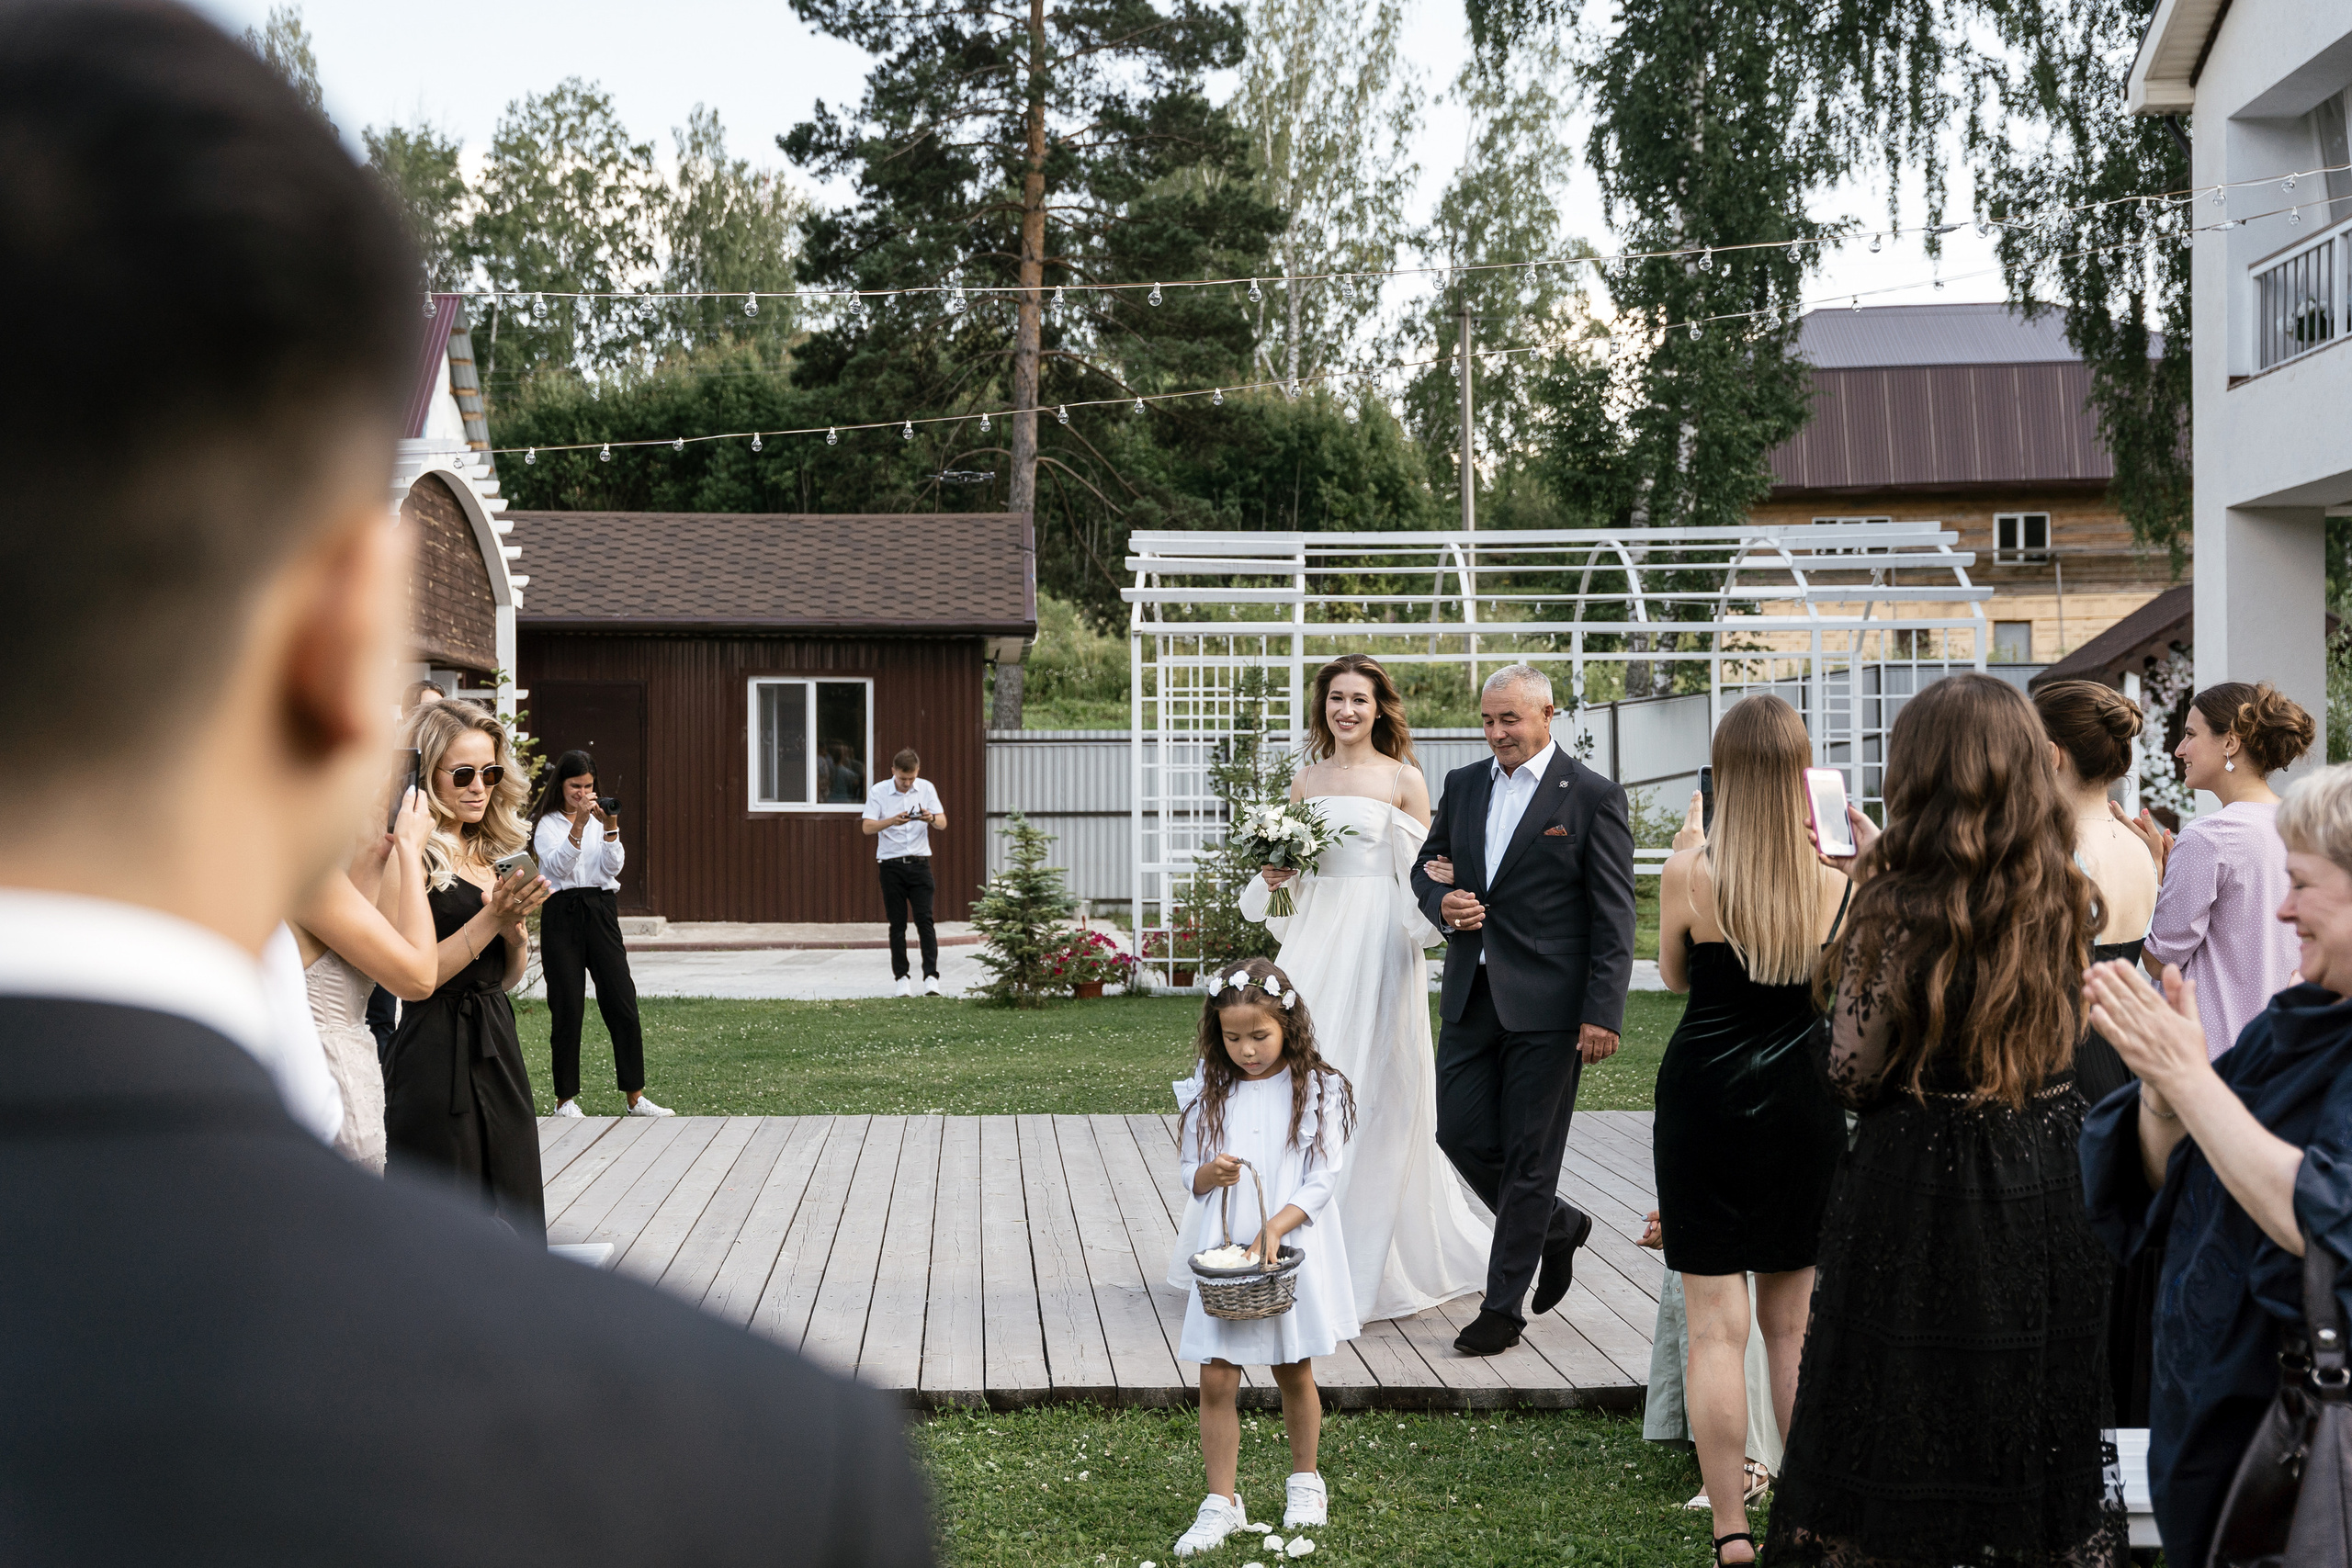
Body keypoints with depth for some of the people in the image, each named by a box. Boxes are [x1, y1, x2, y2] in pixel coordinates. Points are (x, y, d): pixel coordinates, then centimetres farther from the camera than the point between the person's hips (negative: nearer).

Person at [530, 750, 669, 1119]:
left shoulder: (600, 819, 14)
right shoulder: (546, 824, 3)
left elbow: (613, 867, 2)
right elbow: (558, 865, -13)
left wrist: (610, 828, -13)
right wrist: (578, 824, -22)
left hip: (601, 912, 3)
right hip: (562, 913, -3)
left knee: (623, 1002, -2)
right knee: (567, 1008, -1)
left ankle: (635, 1097, 3)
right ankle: (565, 1099, 9)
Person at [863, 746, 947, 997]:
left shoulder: (926, 788, 4)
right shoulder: (878, 792, -3)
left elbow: (943, 823, 2)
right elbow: (867, 827, -11)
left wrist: (931, 819, -22)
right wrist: (892, 821, -29)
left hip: (919, 863, 1)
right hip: (892, 864, -1)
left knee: (925, 920, -8)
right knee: (897, 924, 2)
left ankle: (931, 976, -9)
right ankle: (902, 978, 9)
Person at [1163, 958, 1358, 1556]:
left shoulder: (1317, 1089, -6)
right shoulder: (1209, 1091, 3)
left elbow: (1323, 1179, -9)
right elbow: (1188, 1170, 7)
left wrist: (1275, 1227, -21)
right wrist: (1210, 1174, -16)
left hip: (1291, 1246, -2)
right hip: (1221, 1248, 2)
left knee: (1293, 1370, 12)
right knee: (1217, 1378, -2)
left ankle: (1305, 1481, 32)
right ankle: (1222, 1501, 7)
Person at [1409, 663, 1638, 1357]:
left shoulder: (1592, 797, -6)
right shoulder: (1463, 786, 11)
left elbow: (1613, 916, -8)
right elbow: (1427, 864, 22)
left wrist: (1602, 1014, -14)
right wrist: (1441, 901, -3)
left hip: (1547, 1005, -6)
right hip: (1471, 995, 6)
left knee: (1528, 1155, 1)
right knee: (1461, 1134, 5)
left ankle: (1503, 1307, 9)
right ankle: (1557, 1226, 30)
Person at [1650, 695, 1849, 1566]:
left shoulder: (1691, 870, -12)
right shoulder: (1842, 874, -7)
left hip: (1705, 1101, -3)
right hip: (1805, 1109, 3)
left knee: (1715, 1329, 2)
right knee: (1794, 1327, 15)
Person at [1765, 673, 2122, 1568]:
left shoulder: (1897, 910, -17)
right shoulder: (2065, 900, -1)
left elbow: (1853, 1075, -12)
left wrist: (1868, 886, -5)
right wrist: (1886, 874, 18)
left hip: (1921, 1192, -5)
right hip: (2047, 1189, 5)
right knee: (2032, 1427, 16)